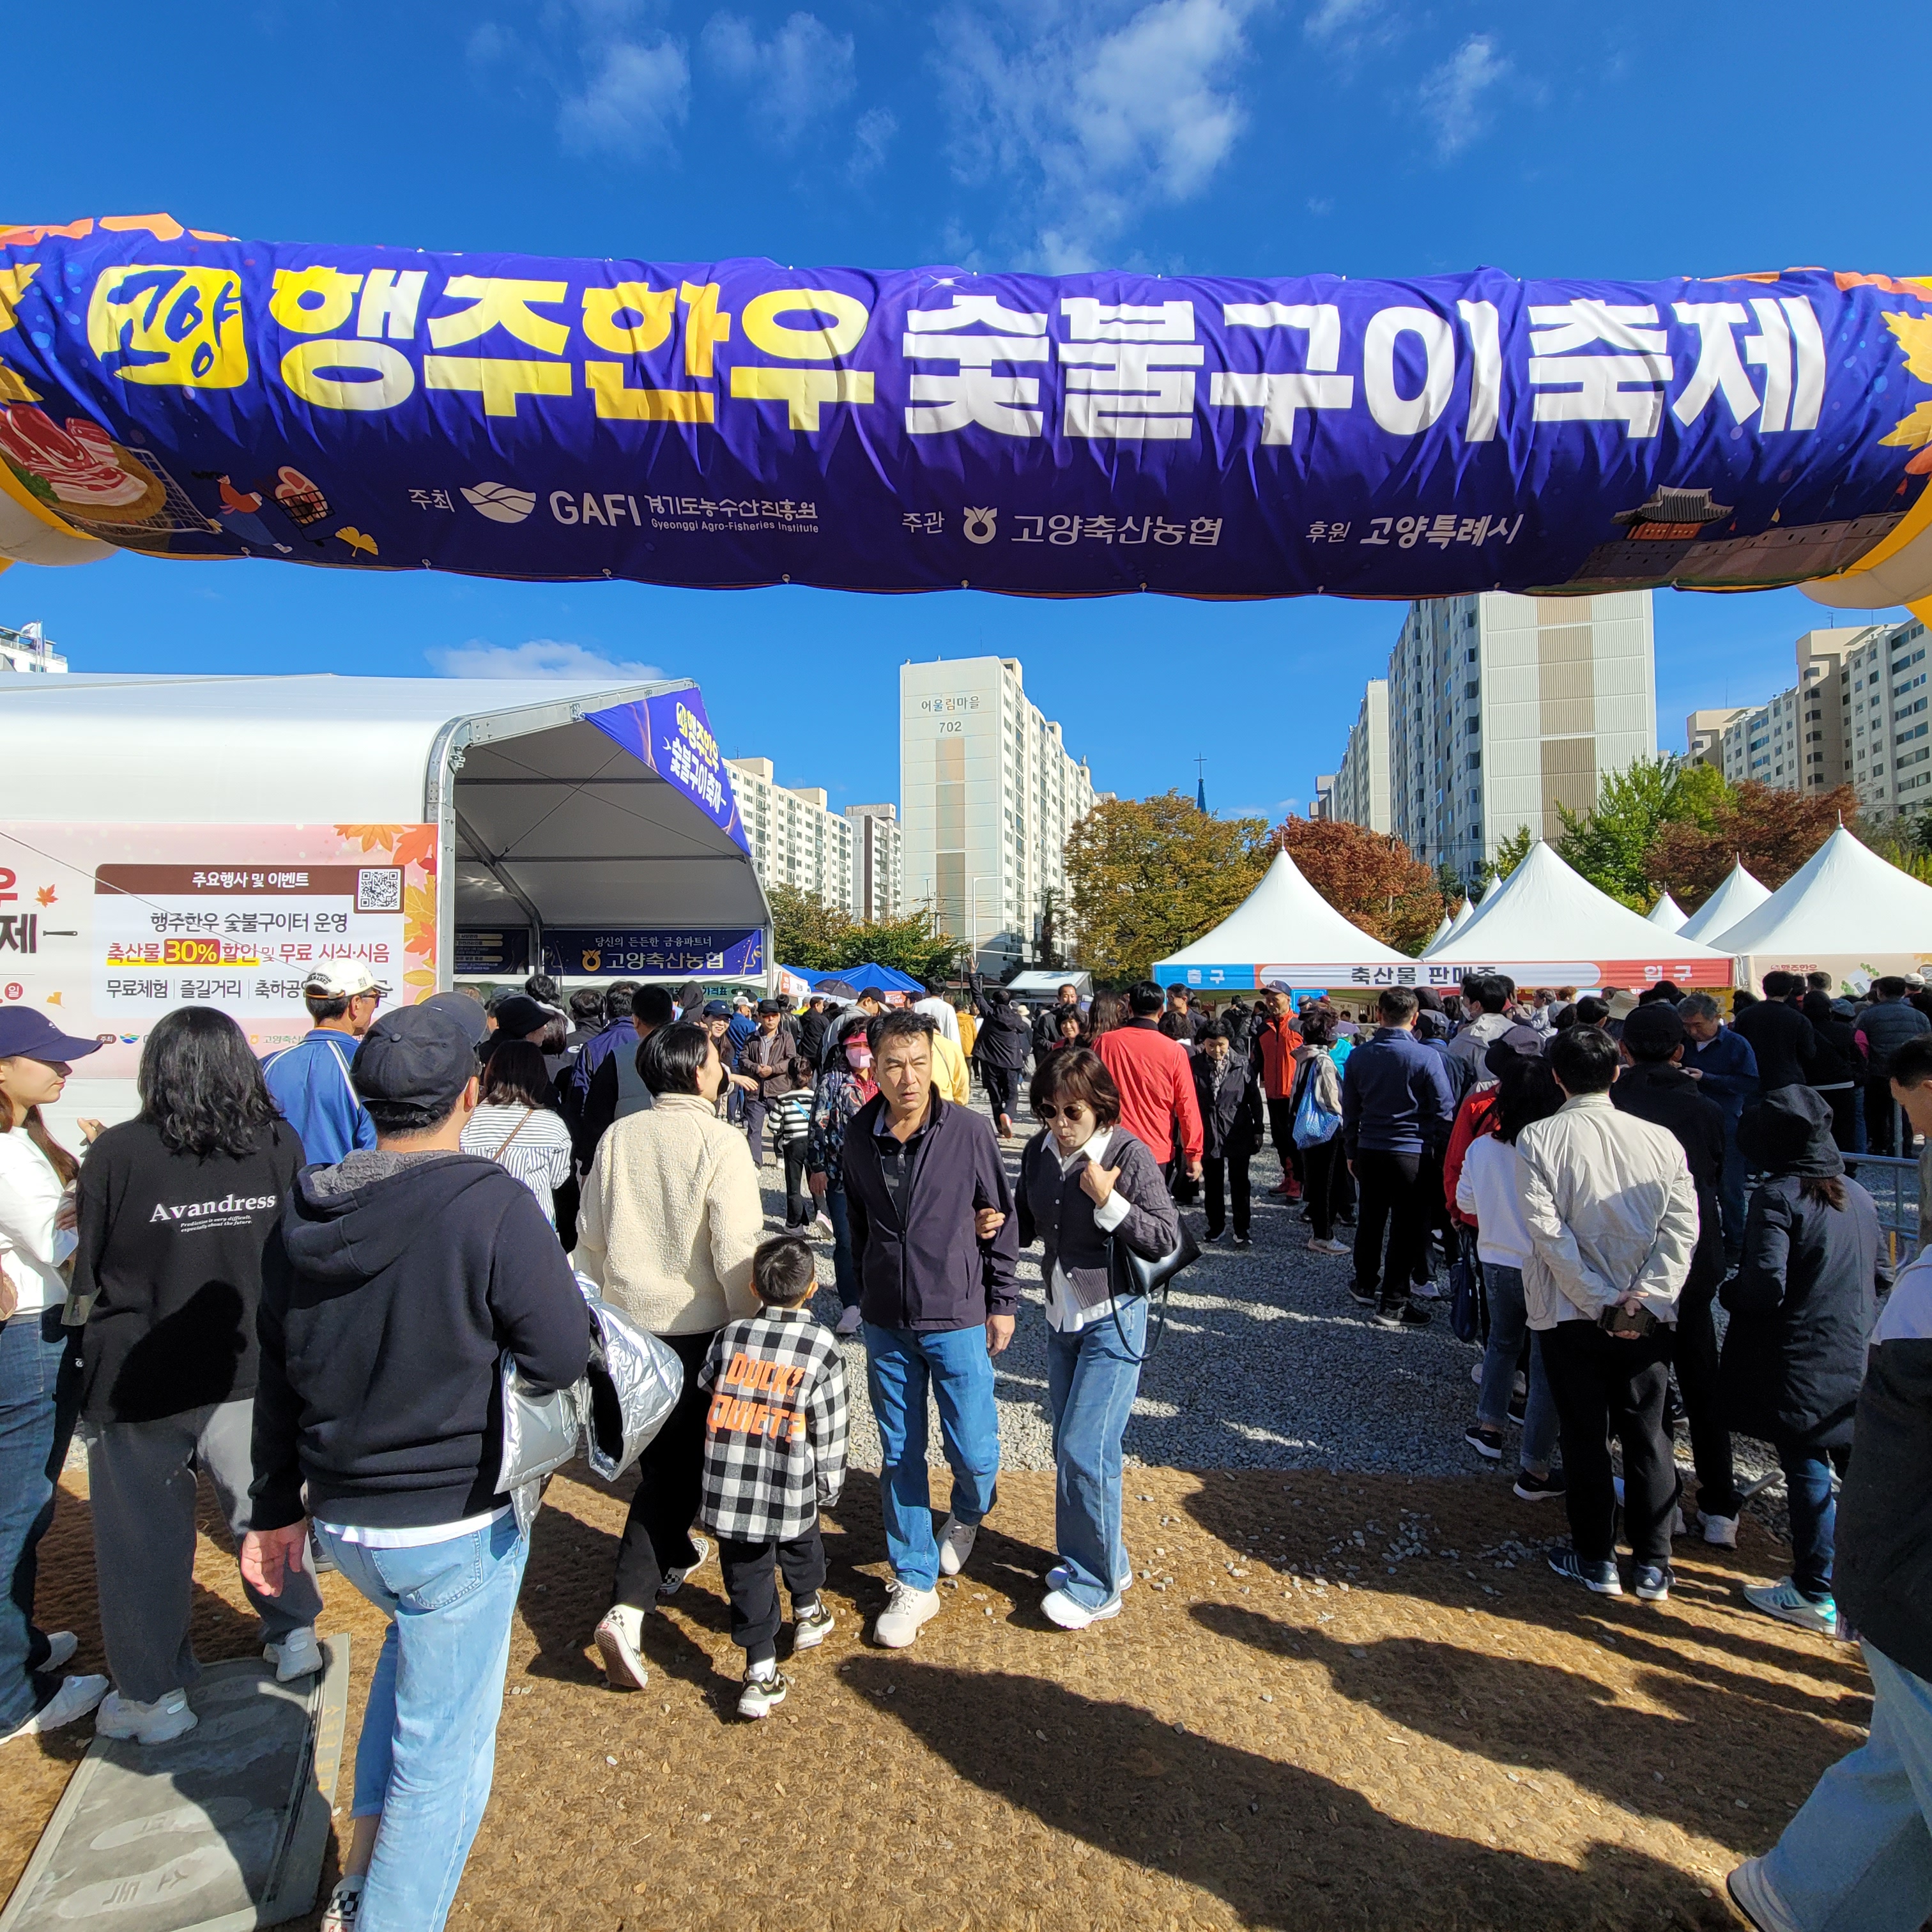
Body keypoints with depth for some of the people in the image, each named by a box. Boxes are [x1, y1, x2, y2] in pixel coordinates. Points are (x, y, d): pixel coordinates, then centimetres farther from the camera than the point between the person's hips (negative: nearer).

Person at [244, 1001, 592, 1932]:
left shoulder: (302, 1212, -3)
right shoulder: (491, 1205, -24)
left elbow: (277, 1376, 7)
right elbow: (564, 1357, -22)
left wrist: (277, 1506, 18)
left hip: (340, 1517, 7)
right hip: (454, 1524, -7)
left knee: (413, 1635, 34)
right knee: (446, 1748, 13)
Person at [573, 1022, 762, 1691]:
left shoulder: (618, 1138, 0)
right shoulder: (720, 1142, -17)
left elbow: (589, 1235, 9)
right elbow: (736, 1249, -19)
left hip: (627, 1320, 6)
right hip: (695, 1324, -6)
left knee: (657, 1450, 23)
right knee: (675, 1464, 6)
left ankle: (673, 1553, 44)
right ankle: (627, 1611, -1)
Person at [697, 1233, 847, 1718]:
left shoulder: (729, 1336, -1)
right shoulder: (822, 1350, -8)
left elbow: (705, 1394, 11)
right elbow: (829, 1431, -3)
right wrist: (829, 1487, 10)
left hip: (727, 1491, 1)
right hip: (790, 1492, -1)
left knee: (747, 1575, 13)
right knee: (800, 1545, 27)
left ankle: (761, 1671, 13)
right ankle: (808, 1613, 47)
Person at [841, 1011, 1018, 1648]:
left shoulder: (968, 1129, -13)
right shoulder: (859, 1136, -4)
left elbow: (1001, 1217, -3)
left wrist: (1002, 1301, 0)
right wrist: (866, 1294, 13)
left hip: (958, 1318, -2)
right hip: (886, 1323, 3)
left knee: (972, 1450, 4)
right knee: (899, 1455, 11)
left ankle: (967, 1514, 40)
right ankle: (914, 1582, 29)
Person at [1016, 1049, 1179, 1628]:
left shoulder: (1129, 1155, -19)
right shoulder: (1039, 1152, -2)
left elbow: (1167, 1240, -16)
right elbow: (1028, 1226, 10)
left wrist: (1109, 1200, -27)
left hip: (1113, 1320, -6)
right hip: (1061, 1316, 7)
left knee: (1086, 1450, -5)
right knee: (1068, 1448, 17)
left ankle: (1096, 1586, 14)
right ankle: (1092, 1558, 36)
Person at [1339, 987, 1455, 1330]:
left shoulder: (1358, 1056, -1)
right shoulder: (1427, 1058, -14)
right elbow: (1444, 1112, -9)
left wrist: (1351, 1152, 19)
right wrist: (1443, 1156, 4)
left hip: (1369, 1151, 4)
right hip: (1412, 1155, -4)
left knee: (1370, 1220, 20)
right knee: (1407, 1228, 5)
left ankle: (1366, 1285, 37)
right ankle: (1393, 1303, 10)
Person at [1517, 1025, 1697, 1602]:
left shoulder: (1538, 1138, -10)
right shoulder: (1659, 1138, -2)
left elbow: (1548, 1231, -15)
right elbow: (1681, 1228, -8)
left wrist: (1601, 1302, -10)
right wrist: (1643, 1298, -11)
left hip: (1570, 1313, -2)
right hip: (1648, 1316, 2)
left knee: (1584, 1436, 11)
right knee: (1646, 1435, 15)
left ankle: (1596, 1560, 23)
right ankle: (1653, 1565, 24)